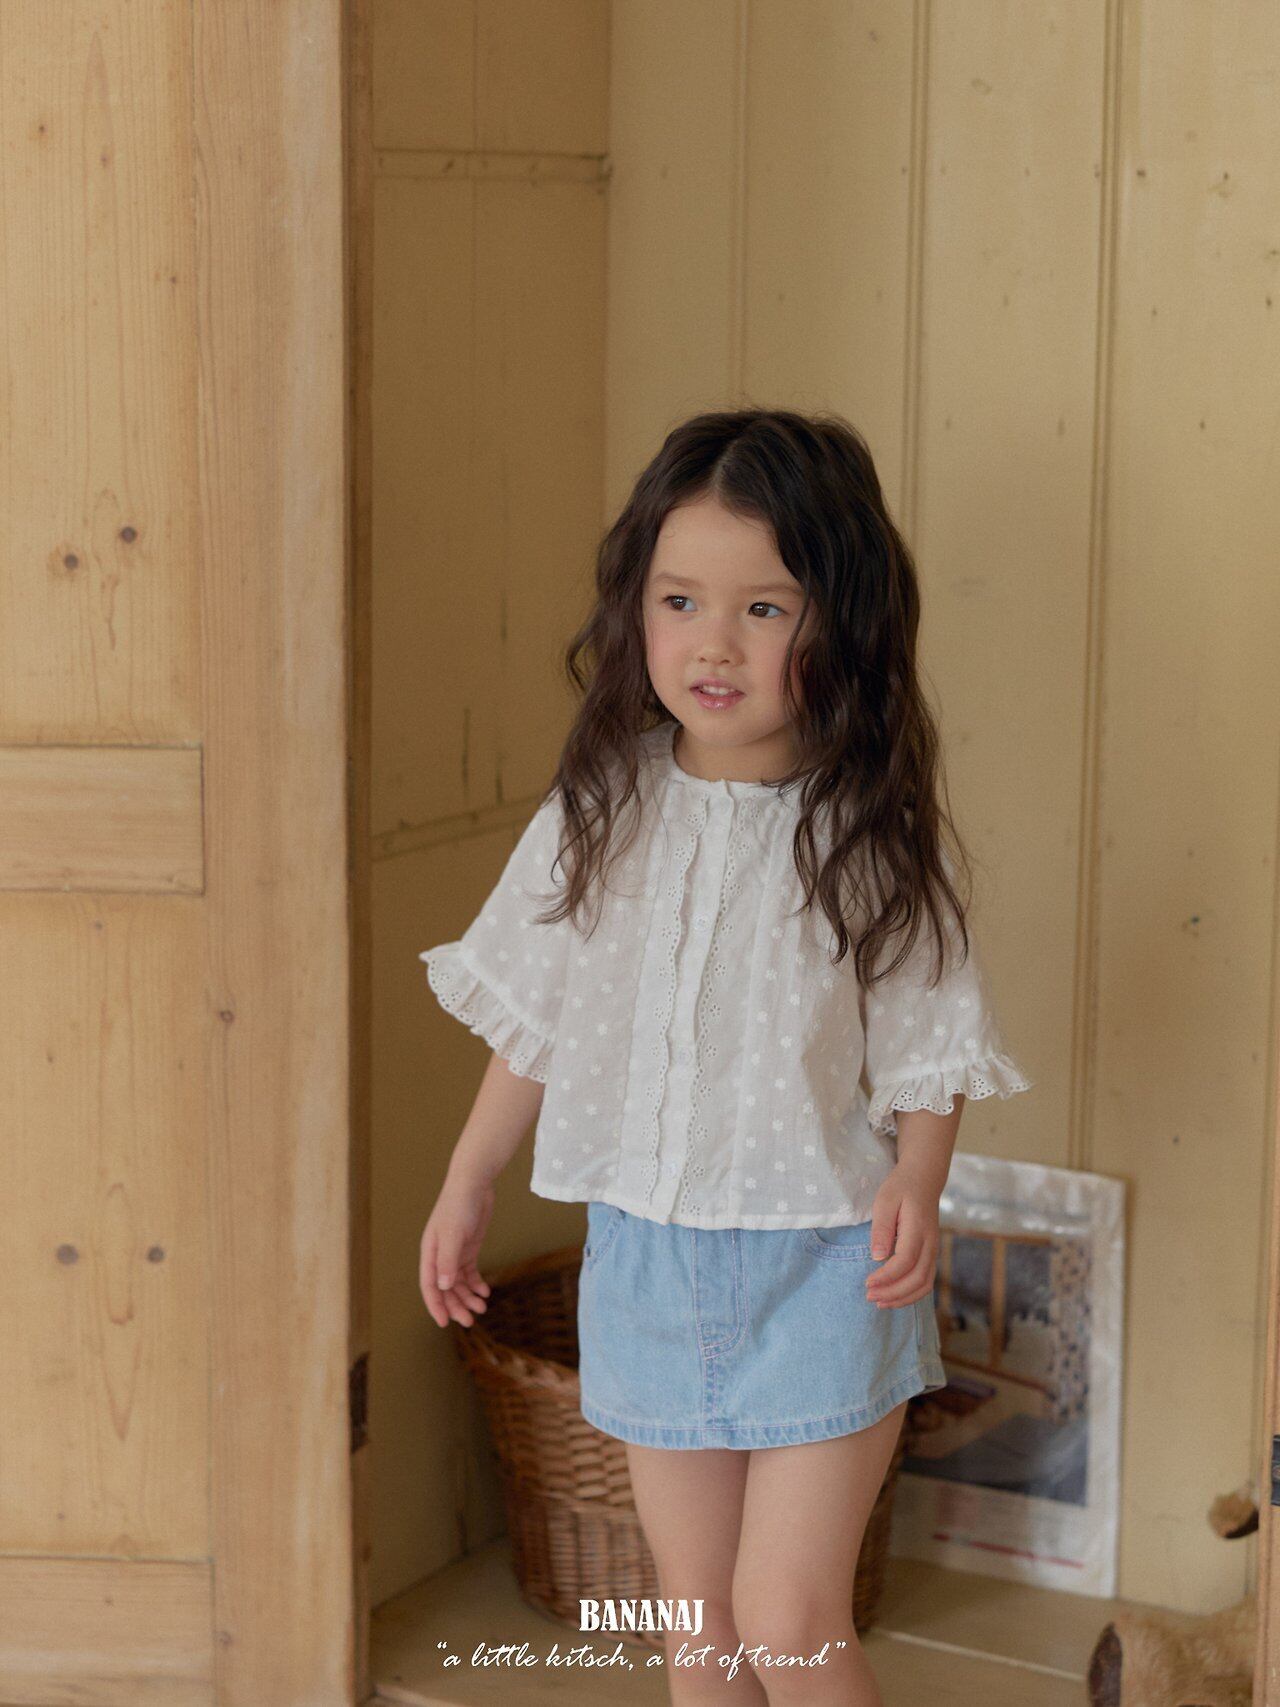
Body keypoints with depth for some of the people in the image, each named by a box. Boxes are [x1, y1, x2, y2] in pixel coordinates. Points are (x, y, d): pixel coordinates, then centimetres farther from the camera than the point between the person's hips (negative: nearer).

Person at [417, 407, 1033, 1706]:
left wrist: (916, 1183, -23)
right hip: (646, 1256, 4)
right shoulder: (599, 814, -3)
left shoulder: (878, 834, -12)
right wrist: (466, 1186, 13)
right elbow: (535, 1019, 8)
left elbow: (925, 1050, -6)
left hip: (821, 1265, -3)